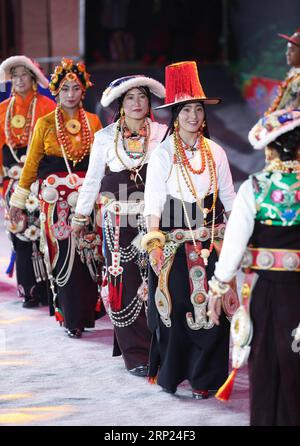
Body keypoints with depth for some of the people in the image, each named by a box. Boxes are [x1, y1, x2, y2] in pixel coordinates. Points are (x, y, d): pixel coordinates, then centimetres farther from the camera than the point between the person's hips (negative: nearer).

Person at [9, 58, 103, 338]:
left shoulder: (93, 122, 8)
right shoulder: (45, 123, 3)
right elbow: (32, 162, 5)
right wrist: (18, 198, 5)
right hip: (56, 196, -2)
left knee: (88, 253, 0)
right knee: (63, 254, -4)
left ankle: (86, 312, 14)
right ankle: (70, 317, 5)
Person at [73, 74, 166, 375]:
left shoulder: (162, 134, 3)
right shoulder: (105, 137, 4)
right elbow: (93, 178, 12)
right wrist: (81, 215, 14)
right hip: (118, 219, 0)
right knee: (125, 283, -2)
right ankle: (135, 354, 4)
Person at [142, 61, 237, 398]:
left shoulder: (215, 152, 8)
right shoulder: (163, 153, -2)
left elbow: (229, 199, 13)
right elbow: (153, 199, -7)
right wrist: (154, 242, -16)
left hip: (211, 240, 3)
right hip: (175, 240, -3)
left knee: (210, 308, 0)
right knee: (174, 306, -1)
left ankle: (204, 376, 10)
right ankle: (171, 372, 14)